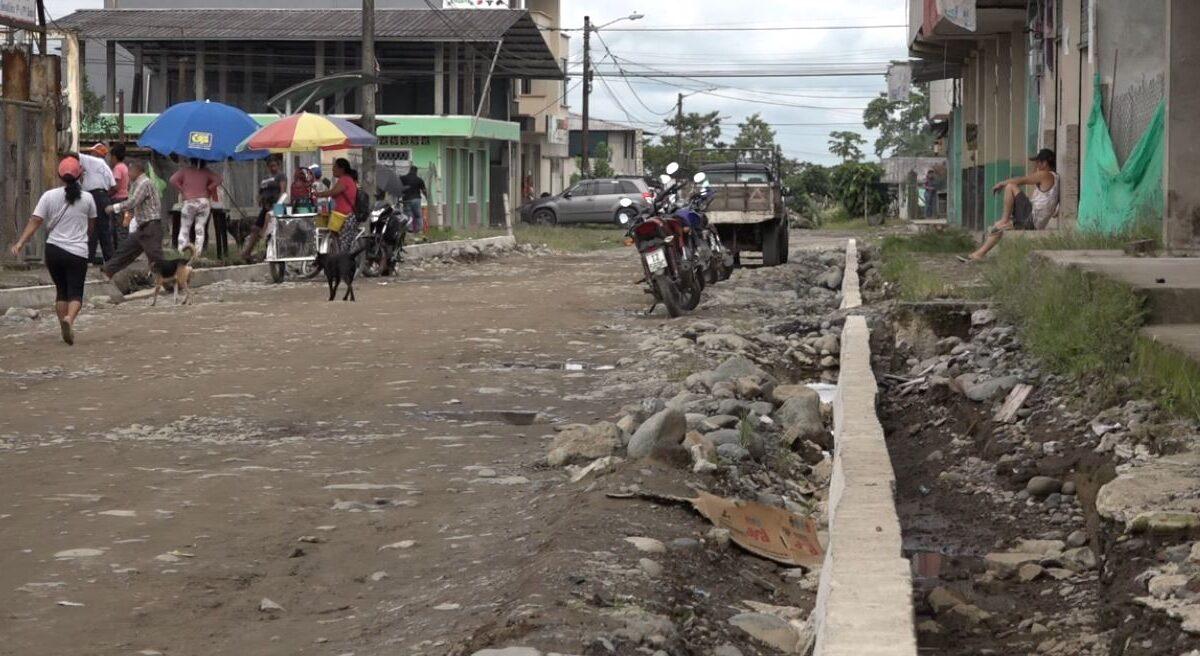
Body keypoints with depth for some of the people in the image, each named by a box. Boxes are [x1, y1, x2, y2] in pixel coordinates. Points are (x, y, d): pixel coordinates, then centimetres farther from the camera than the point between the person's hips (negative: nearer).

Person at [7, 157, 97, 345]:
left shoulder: (49, 196, -2)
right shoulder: (87, 198, 1)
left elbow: (34, 222, -9)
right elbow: (91, 227, 14)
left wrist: (20, 243, -8)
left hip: (54, 250, 1)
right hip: (78, 252, -1)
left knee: (61, 290, 16)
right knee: (75, 293, -1)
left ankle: (65, 329, 17)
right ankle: (69, 318, -30)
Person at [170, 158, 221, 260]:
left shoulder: (185, 170, 3)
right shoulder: (206, 172, 7)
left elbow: (173, 180, -8)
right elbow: (218, 180, -2)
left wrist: (182, 190, 1)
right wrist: (208, 190, 4)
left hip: (189, 202, -1)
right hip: (204, 202, 2)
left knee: (184, 228, 7)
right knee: (200, 229, 3)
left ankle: (182, 245, -16)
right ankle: (198, 253, -4)